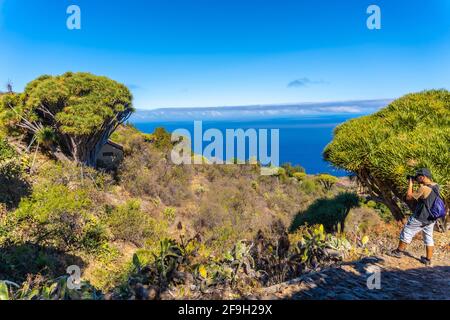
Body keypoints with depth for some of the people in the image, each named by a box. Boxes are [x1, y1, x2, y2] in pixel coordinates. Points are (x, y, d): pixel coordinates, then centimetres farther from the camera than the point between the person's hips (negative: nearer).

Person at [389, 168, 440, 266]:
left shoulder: (424, 189, -26)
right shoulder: (436, 186, -1)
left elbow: (409, 197, -17)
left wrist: (411, 184, -11)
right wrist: (421, 184, 4)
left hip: (420, 218, -7)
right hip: (431, 218, 7)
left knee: (407, 232, 9)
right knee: (429, 237, 16)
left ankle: (399, 251, 22)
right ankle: (428, 259, 23)